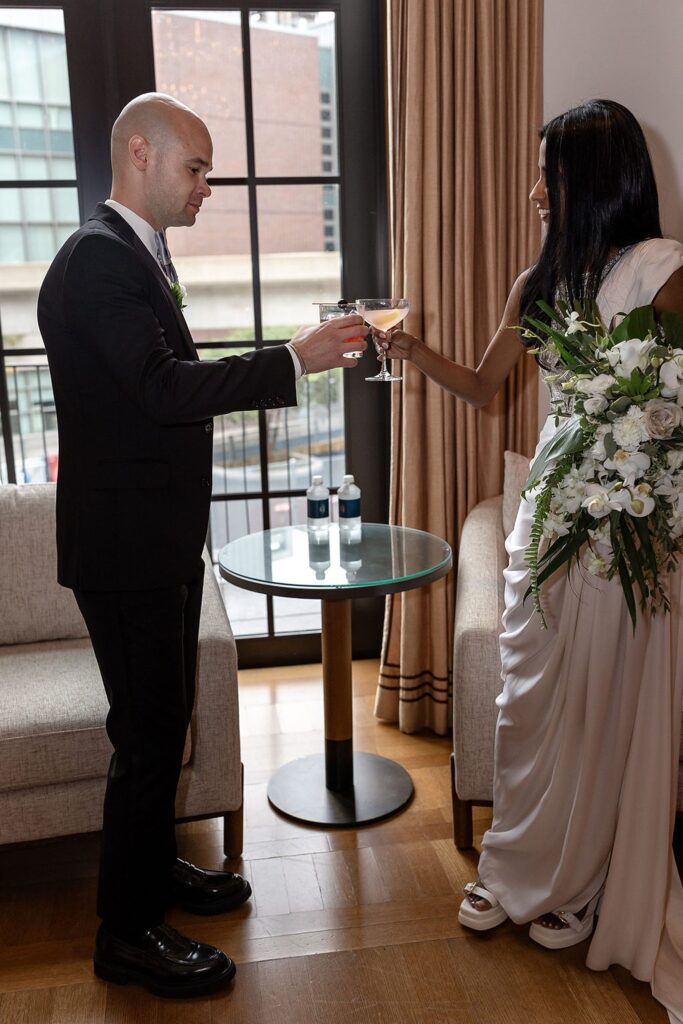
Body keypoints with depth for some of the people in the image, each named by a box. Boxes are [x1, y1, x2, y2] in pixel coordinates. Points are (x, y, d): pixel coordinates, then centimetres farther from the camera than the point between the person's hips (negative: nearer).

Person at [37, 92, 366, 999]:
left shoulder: (142, 254, 14)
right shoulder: (97, 258, -18)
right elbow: (163, 388, -28)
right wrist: (293, 361, -28)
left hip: (162, 539, 10)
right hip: (126, 545, -10)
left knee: (163, 720, 20)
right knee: (149, 732, 0)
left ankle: (153, 865, 39)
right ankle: (128, 932, 17)